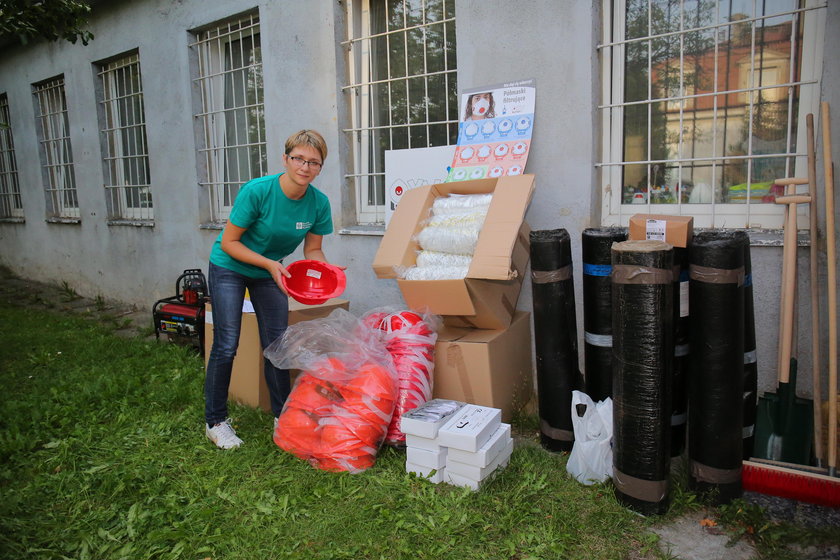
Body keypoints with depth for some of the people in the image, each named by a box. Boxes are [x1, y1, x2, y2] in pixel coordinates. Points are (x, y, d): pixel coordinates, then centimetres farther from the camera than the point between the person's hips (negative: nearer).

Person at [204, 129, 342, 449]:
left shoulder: (319, 203, -15)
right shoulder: (257, 191, -27)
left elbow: (313, 250, -4)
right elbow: (229, 242, -20)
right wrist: (270, 264, -29)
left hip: (270, 271, 4)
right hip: (230, 268, -4)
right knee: (226, 345, -6)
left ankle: (282, 415, 21)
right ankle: (215, 421, 11)